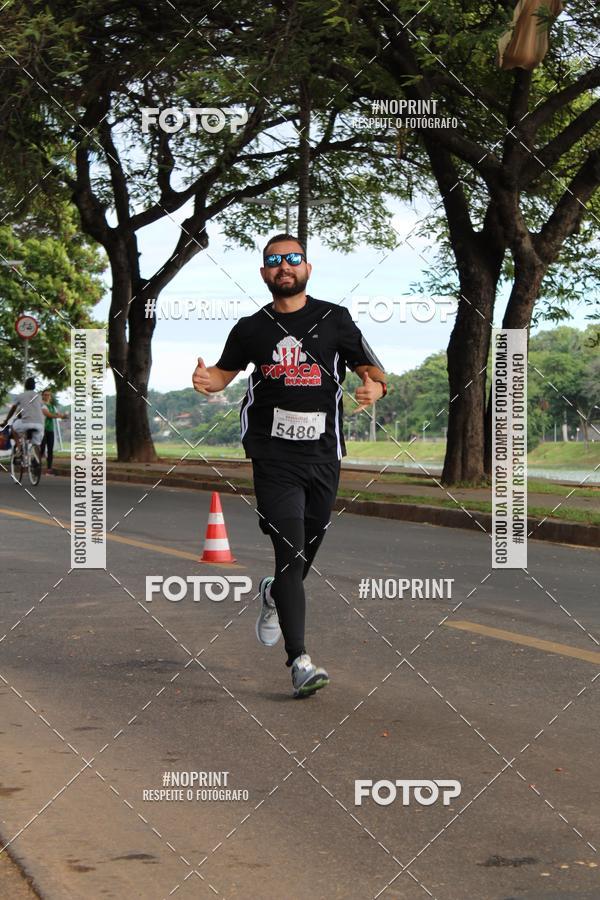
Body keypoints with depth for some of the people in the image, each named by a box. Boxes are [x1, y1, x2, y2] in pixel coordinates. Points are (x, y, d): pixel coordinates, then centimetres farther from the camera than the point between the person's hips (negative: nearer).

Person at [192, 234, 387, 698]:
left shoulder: (335, 319, 6)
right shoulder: (251, 328, 9)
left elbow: (373, 370, 8)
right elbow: (224, 373, 20)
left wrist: (375, 386, -15)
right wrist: (205, 379, -3)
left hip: (323, 454, 2)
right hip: (274, 456, -1)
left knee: (308, 549, 12)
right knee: (291, 551, -12)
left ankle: (274, 596, 48)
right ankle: (300, 662, -14)